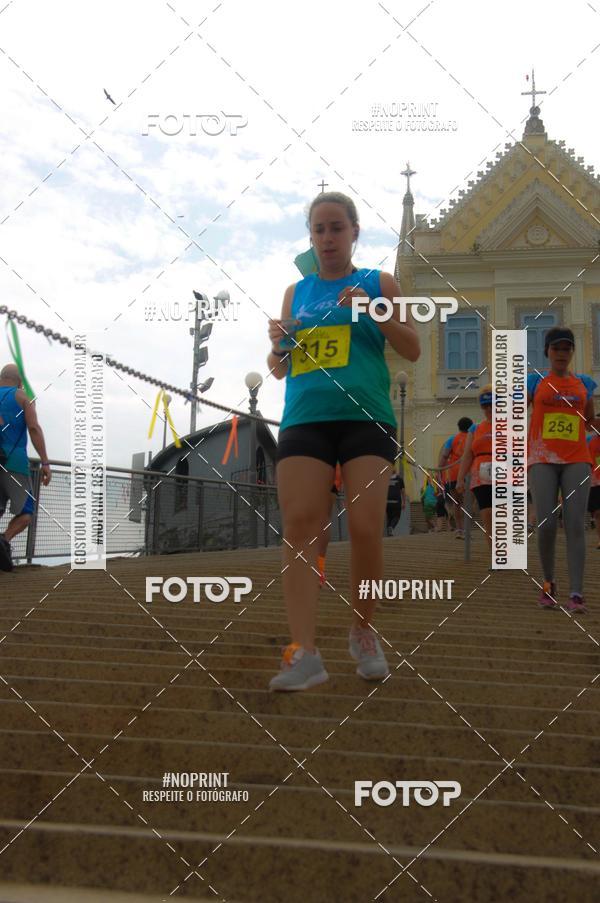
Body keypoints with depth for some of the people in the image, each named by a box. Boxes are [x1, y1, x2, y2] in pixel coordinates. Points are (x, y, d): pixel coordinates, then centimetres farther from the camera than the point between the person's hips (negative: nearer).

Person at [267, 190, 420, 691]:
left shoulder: (379, 283, 11)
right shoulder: (296, 292, 18)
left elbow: (412, 350, 7)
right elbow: (278, 369, 20)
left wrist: (373, 311, -7)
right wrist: (279, 344, -3)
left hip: (366, 418, -2)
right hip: (304, 419, 2)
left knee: (366, 529, -7)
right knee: (298, 526, -11)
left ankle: (364, 634, 16)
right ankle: (304, 652, -13)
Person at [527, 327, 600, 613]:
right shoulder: (535, 382, 8)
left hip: (577, 461, 1)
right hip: (542, 460, -1)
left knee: (575, 525, -10)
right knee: (546, 525, -9)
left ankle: (576, 594, -13)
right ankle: (548, 584, 13)